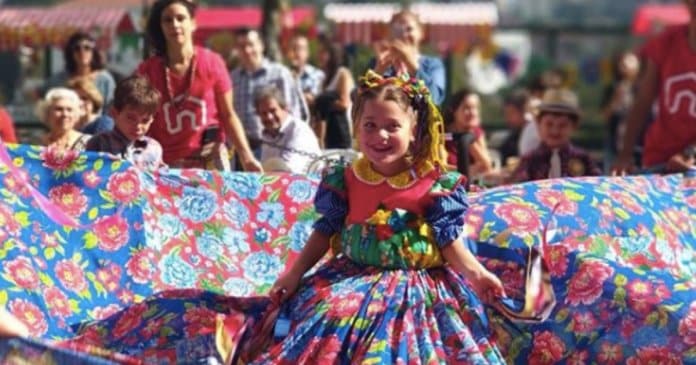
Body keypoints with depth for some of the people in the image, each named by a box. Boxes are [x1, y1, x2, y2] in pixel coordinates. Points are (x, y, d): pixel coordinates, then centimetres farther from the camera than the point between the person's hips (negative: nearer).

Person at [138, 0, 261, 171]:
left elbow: (228, 115, 3)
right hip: (165, 164, 0)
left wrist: (246, 157, -5)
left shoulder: (212, 62, -2)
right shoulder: (148, 70, 0)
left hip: (210, 159, 0)